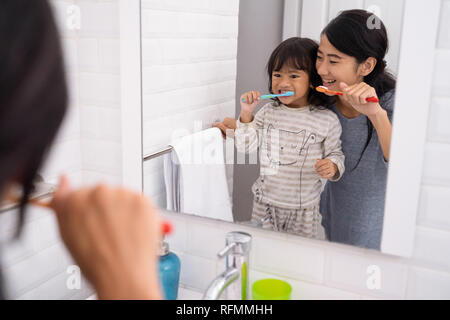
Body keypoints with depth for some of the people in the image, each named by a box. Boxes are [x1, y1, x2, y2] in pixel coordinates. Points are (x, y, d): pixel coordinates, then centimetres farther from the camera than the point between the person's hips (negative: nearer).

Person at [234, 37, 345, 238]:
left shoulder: (327, 120, -9)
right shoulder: (268, 112, -2)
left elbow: (336, 154, 2)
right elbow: (245, 147, -3)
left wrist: (332, 167, -20)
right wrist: (246, 113, -13)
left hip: (303, 209, -2)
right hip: (264, 203, 2)